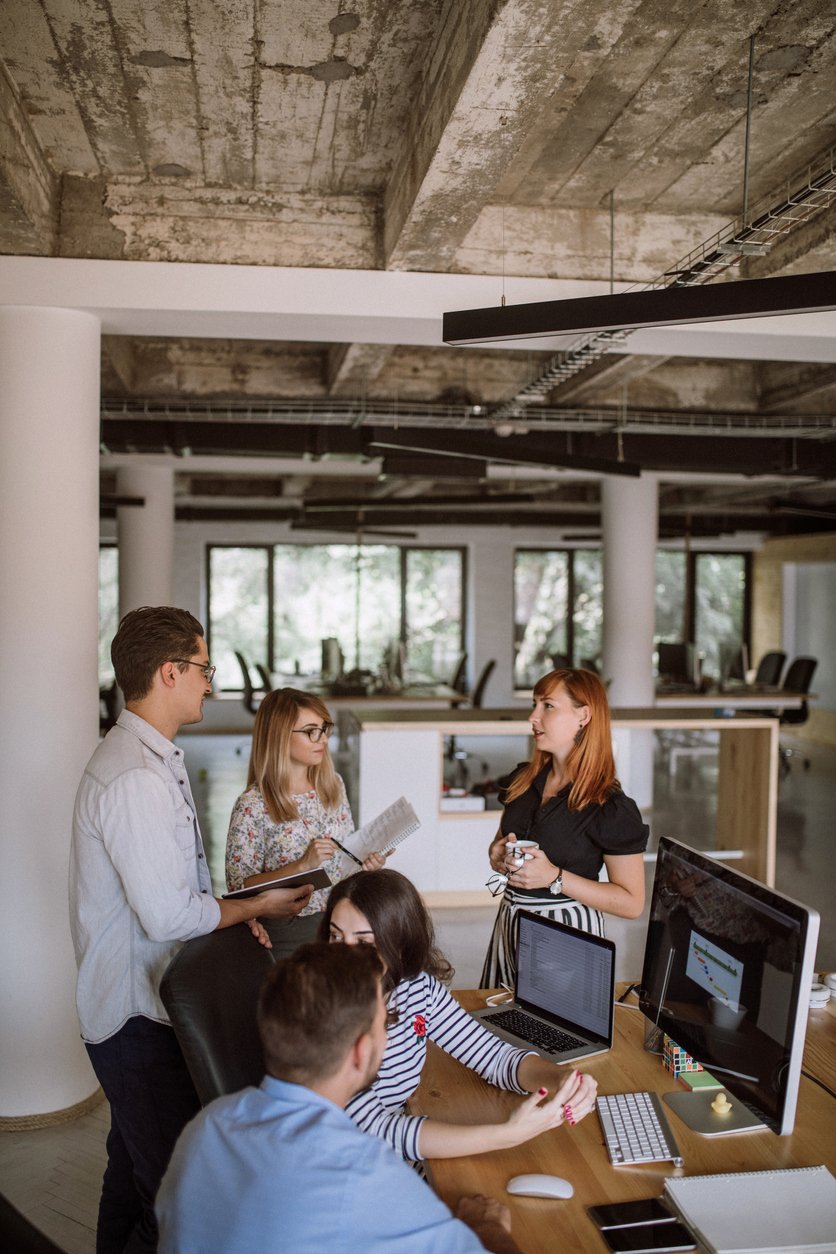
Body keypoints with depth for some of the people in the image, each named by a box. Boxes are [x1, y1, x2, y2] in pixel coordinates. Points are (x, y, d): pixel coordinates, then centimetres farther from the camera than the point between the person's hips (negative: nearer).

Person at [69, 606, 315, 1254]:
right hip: (141, 1019, -10)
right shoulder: (134, 777, -25)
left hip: (135, 1006, 10)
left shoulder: (153, 758, 10)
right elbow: (168, 915, -25)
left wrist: (233, 912, 3)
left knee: (135, 1168, 24)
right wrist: (256, 907, -10)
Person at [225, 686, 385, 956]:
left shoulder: (334, 785, 5)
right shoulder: (253, 805, -14)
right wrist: (302, 865, -23)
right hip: (286, 932, -5)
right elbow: (240, 886, -14)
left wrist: (365, 862, -4)